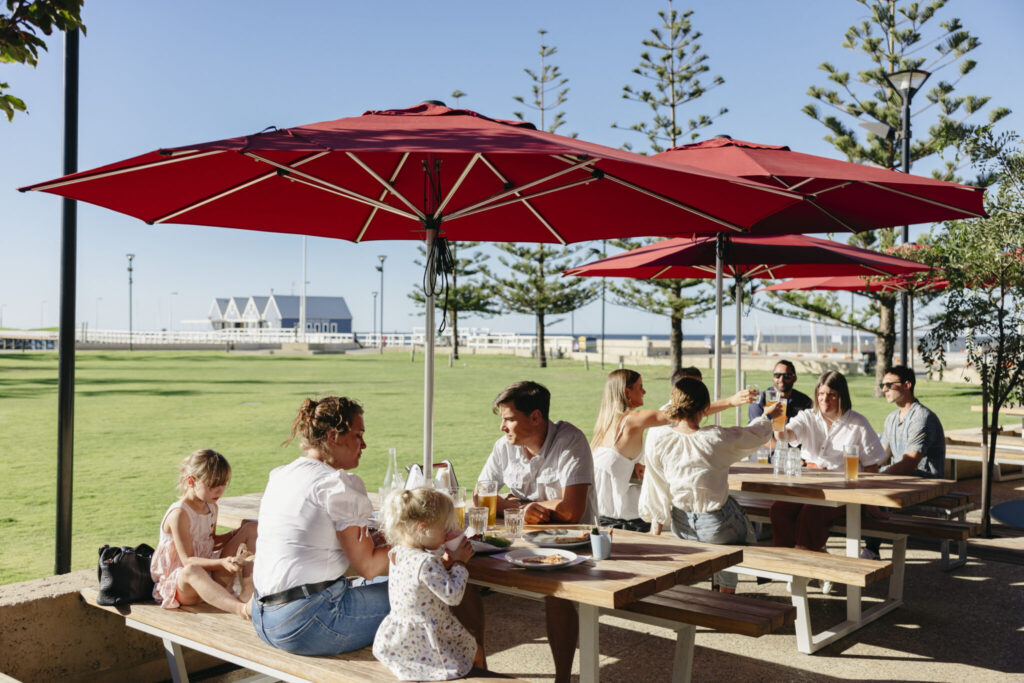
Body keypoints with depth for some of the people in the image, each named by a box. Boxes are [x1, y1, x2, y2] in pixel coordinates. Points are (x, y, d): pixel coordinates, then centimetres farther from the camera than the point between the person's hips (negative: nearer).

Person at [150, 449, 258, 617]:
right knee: (192, 571, -46)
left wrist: (236, 536, 6)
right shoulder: (179, 514, -20)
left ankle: (247, 591, -22)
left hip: (209, 577, 8)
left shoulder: (212, 507, 7)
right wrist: (222, 563, -39)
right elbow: (187, 561, -24)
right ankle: (242, 608, -63)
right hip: (177, 583, -8)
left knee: (251, 529, -1)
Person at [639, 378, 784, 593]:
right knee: (745, 533, 31)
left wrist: (656, 523, 11)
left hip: (681, 526, 4)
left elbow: (654, 489, -5)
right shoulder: (717, 438, -23)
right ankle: (726, 593, 42)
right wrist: (768, 415, 20)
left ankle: (716, 589, 49)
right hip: (715, 525, -4)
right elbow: (755, 434, -2)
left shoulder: (657, 441, -15)